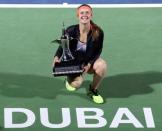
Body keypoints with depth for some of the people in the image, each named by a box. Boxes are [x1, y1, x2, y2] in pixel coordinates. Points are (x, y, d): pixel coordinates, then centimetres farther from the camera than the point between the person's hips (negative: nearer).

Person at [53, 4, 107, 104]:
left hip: (90, 62, 1)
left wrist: (89, 64, -20)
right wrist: (57, 57, -25)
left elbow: (98, 51, -6)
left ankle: (93, 90, -4)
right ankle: (70, 80, 15)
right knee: (77, 83, -28)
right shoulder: (71, 31, -20)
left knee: (102, 65, -32)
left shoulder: (98, 32, -19)